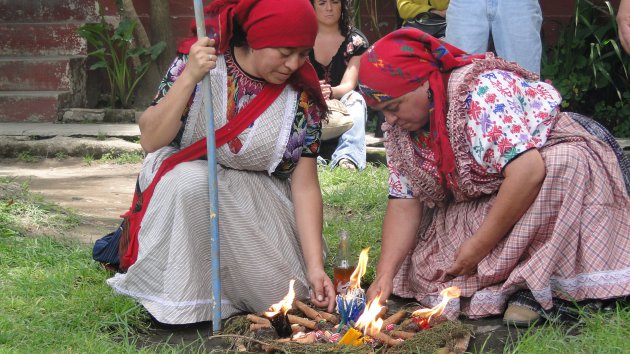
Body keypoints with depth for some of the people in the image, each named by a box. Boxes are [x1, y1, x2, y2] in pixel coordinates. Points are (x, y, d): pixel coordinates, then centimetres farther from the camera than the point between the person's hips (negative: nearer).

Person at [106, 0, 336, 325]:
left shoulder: (301, 97, -13)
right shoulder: (200, 59, -17)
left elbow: (305, 186, -12)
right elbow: (151, 140, -20)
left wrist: (314, 267, -19)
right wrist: (190, 77, -33)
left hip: (254, 200, 2)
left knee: (286, 293, -15)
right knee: (192, 181, -36)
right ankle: (176, 299, -18)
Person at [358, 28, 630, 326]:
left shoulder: (482, 92, -29)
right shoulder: (400, 129, -5)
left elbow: (528, 171, -36)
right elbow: (404, 202, -5)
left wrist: (480, 245, -30)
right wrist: (385, 274, -18)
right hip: (481, 205, 6)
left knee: (563, 165, -38)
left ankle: (536, 281, -28)